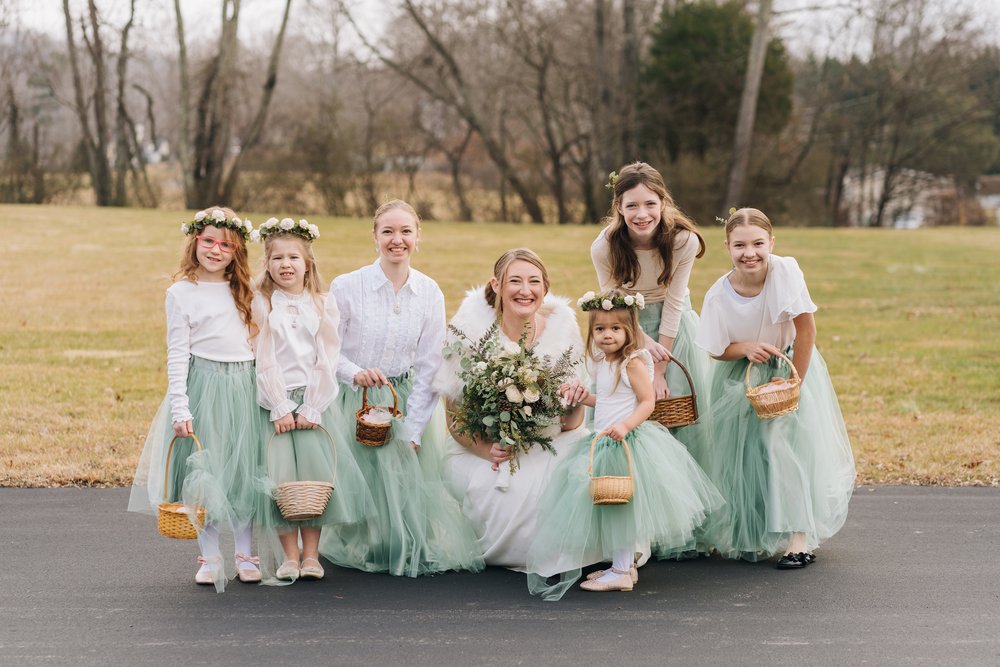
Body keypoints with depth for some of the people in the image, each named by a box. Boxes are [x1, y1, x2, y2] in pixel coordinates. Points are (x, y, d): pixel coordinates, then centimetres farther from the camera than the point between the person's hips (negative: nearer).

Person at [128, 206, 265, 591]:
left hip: (244, 387, 4)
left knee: (244, 469, 5)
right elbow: (177, 354, -4)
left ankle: (246, 555, 14)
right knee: (204, 471, 0)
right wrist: (179, 407, -11)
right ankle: (210, 558, 9)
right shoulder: (181, 292, -1)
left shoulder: (243, 292, 11)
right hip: (203, 386, -3)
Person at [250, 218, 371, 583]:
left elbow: (327, 360, 2)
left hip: (314, 402, 1)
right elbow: (264, 361, -1)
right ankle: (289, 556, 1)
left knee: (316, 474, -7)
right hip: (274, 402, -1)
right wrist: (281, 408, -9)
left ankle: (311, 555, 2)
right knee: (279, 476, -7)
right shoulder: (261, 305, 4)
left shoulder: (324, 304, 7)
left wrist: (311, 408, -7)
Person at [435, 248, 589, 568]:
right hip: (480, 448, -2)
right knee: (497, 489, -31)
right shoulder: (471, 328, -12)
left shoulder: (561, 328, -5)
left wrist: (576, 402, -16)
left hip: (547, 446, 3)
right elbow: (454, 419, -5)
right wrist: (487, 451, -21)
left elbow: (571, 423, 7)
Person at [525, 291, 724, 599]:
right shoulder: (602, 363, 13)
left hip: (627, 443, -9)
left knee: (622, 505, -5)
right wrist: (584, 397, 16)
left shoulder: (633, 363, -14)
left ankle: (622, 571, 2)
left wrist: (625, 426, -30)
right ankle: (623, 564, 24)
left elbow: (647, 403, -17)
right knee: (609, 507, 13)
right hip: (603, 442, 9)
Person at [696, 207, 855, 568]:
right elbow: (716, 351, -6)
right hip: (742, 380, 2)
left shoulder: (785, 271, -26)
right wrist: (745, 348, -27)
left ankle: (799, 537, -11)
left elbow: (806, 329, -19)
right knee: (744, 453, -1)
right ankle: (749, 534, 17)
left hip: (791, 365, -2)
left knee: (791, 444, -15)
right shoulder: (719, 296, -19)